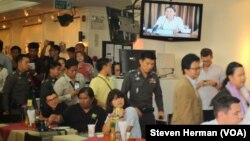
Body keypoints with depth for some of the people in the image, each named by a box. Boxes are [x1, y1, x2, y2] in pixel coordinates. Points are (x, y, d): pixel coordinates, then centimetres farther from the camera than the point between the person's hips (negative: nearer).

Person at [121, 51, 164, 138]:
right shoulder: (130, 75, -7)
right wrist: (133, 108, -12)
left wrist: (160, 110, 1)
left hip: (149, 113, 4)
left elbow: (158, 95, 12)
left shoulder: (154, 77, 3)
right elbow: (123, 94, -4)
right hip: (135, 113, -3)